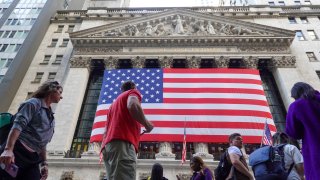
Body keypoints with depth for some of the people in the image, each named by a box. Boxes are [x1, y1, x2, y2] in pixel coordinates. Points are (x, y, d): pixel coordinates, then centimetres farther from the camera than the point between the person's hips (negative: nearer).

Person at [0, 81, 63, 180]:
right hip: (17, 153, -7)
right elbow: (18, 125, -14)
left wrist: (44, 163, 14)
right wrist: (8, 149, -27)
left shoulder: (50, 116, 21)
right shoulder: (34, 103, 1)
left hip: (33, 160, 7)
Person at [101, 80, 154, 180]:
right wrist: (147, 124, 0)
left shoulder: (114, 103, 35)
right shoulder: (133, 92, 13)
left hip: (108, 144, 9)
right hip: (123, 142, -8)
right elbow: (133, 105, -12)